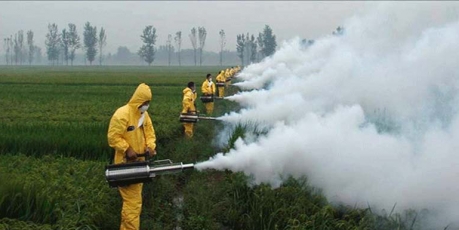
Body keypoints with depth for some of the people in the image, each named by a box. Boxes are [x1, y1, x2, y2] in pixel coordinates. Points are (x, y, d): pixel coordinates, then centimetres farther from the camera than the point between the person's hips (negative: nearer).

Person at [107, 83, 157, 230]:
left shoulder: (144, 114, 8)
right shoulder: (122, 114, -20)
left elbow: (149, 132, 12)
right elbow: (113, 137, -19)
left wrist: (150, 146, -7)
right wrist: (127, 149, -25)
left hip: (139, 162, 9)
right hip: (126, 164, -9)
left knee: (134, 198, 22)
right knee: (133, 201, -10)